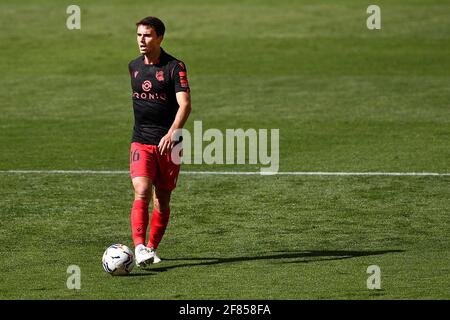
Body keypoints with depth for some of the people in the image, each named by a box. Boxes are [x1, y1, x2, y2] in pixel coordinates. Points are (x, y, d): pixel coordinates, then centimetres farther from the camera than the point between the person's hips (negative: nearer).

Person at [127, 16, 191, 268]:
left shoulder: (175, 67, -9)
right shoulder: (134, 66, 8)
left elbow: (185, 105, -19)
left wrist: (172, 133, -34)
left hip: (168, 143, -2)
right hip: (141, 142, 2)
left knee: (162, 201, 7)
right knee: (142, 193, -18)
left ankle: (152, 249, 23)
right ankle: (139, 248, -27)